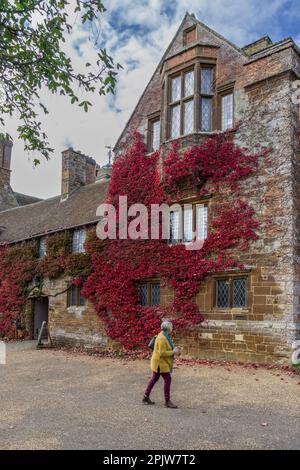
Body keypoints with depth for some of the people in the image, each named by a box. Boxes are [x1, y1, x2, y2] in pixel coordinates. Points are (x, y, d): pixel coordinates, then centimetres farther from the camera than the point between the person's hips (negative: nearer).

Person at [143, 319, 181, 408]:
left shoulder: (164, 336, 8)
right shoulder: (162, 338, -24)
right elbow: (162, 353, -26)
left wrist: (173, 350, 5)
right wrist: (173, 352, -20)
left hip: (160, 362, 10)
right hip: (160, 362, -10)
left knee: (154, 379, 17)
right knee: (168, 379, -6)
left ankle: (146, 397, 27)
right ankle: (167, 401, 2)